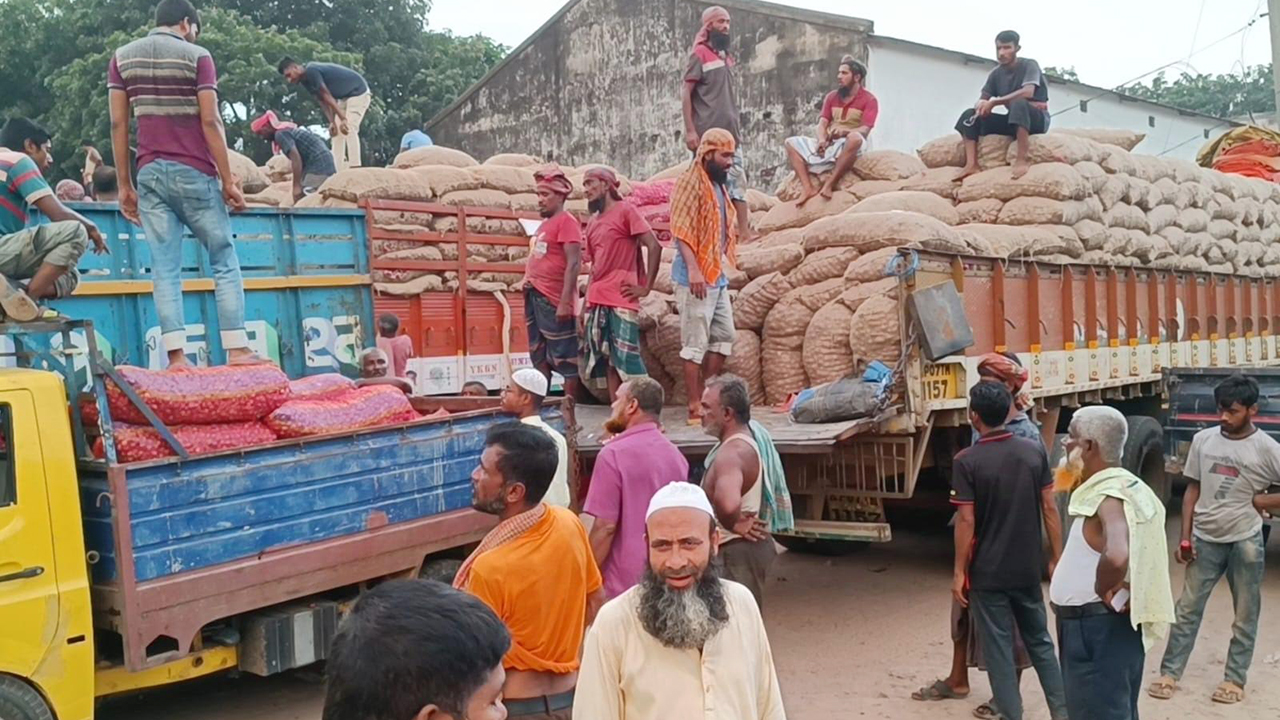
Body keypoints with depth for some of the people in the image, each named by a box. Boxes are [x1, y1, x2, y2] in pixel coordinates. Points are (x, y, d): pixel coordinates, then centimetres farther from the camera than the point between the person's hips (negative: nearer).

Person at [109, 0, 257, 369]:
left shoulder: (122, 58, 10)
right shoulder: (196, 55, -2)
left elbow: (118, 124, 6)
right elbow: (210, 121, -8)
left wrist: (125, 185, 9)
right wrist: (228, 180, -6)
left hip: (150, 173, 4)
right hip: (193, 172, -4)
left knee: (165, 266, 1)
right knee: (224, 261, 5)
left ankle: (176, 355, -6)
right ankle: (237, 349, 0)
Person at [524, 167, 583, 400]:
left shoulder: (566, 221, -10)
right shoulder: (545, 223, 17)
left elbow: (573, 263, -18)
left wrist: (565, 302, -23)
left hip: (554, 301, -9)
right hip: (535, 297, 10)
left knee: (564, 357, -4)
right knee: (539, 356, 15)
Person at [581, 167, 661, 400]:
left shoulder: (625, 210, -2)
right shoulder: (593, 222, 18)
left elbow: (654, 246, -9)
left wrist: (646, 287, -11)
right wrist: (585, 306, 15)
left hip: (621, 301, -7)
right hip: (597, 302, 7)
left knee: (627, 360, -10)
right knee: (607, 362, 6)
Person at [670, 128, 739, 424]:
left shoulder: (719, 186, 17)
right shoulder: (690, 182, -10)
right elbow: (681, 229, -18)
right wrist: (693, 269, -25)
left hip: (717, 276, 9)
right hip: (696, 277, -9)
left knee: (724, 336, 12)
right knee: (695, 343, -5)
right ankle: (695, 409, 0)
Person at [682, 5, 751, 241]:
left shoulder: (726, 57, 17)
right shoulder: (699, 54, -4)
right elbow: (685, 93, -9)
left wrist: (738, 127, 17)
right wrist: (690, 130, -16)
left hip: (730, 132, 7)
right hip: (707, 133, -7)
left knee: (738, 180, 3)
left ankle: (744, 232, 3)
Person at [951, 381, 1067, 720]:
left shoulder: (967, 460, -14)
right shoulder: (1035, 451, -2)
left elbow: (966, 521, -15)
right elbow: (1050, 508, 0)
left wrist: (959, 571, -7)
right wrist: (1056, 557, 9)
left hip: (988, 572, -4)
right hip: (1028, 568, 4)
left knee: (998, 647, 7)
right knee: (1040, 641, 19)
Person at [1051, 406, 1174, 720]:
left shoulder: (1111, 496, -22)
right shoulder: (1120, 487, 9)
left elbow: (1116, 557, -41)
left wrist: (1102, 590, -23)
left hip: (1097, 628, -10)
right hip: (1099, 625, 10)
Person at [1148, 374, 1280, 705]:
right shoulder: (1203, 440, -1)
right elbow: (1193, 490, 5)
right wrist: (1185, 538, 2)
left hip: (1245, 542, -2)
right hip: (1205, 540, 2)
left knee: (1245, 616, 9)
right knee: (1187, 609, 7)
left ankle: (1235, 680, 22)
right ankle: (1169, 673, 14)